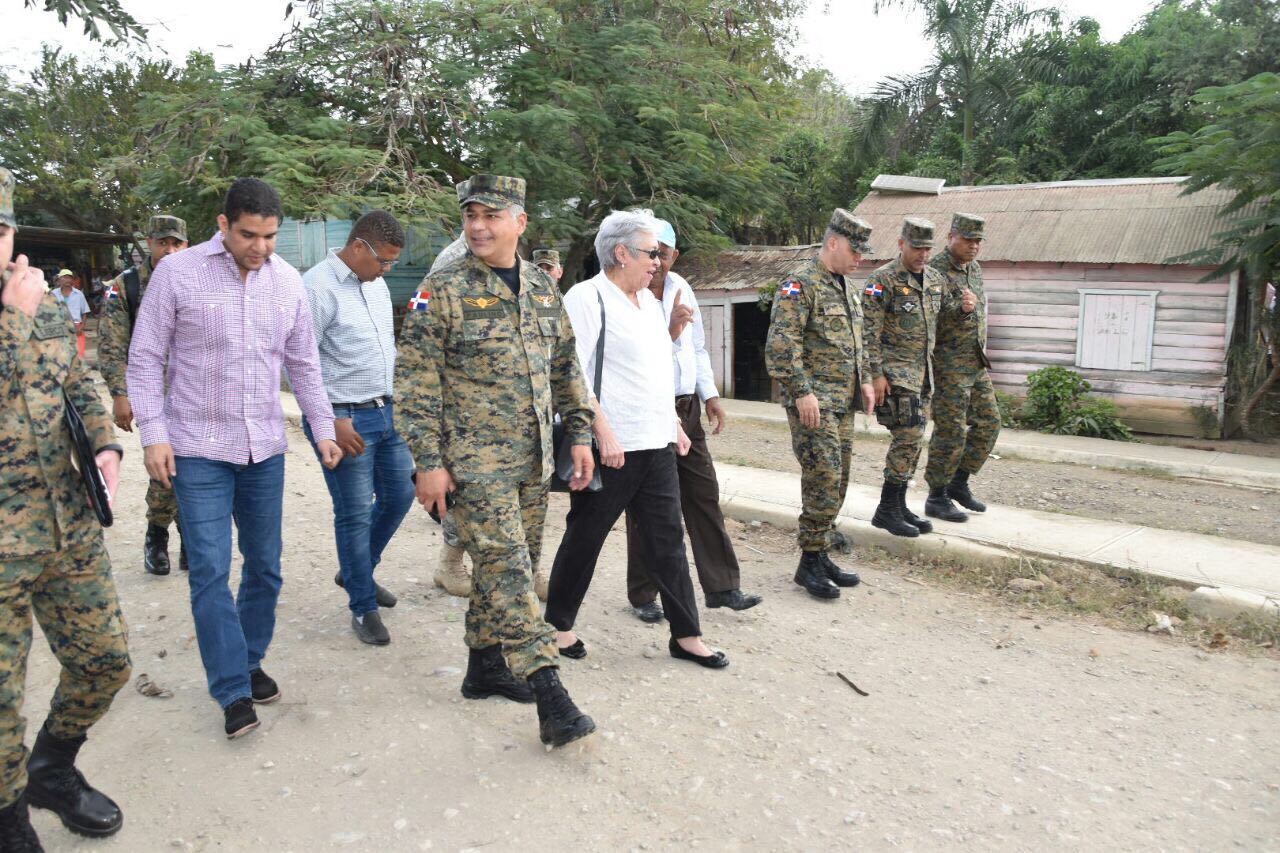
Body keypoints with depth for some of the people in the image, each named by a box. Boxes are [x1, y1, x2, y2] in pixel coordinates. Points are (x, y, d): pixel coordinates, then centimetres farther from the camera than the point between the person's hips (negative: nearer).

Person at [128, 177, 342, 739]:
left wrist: (323, 428, 10)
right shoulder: (177, 273, -7)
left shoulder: (287, 280, 3)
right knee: (210, 572, -4)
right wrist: (153, 434, -9)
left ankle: (251, 662, 30)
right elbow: (145, 359, -3)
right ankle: (232, 690, 6)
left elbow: (303, 363, 12)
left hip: (265, 449, 4)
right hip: (199, 450, -4)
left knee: (264, 566, 11)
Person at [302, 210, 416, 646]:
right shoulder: (318, 287, -15)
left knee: (400, 494, 15)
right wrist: (331, 421, -18)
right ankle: (363, 606, 16)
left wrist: (397, 400, 15)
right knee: (356, 514, 0)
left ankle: (356, 572, 37)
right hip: (346, 419, -8)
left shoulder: (377, 284, 11)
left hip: (386, 412, 8)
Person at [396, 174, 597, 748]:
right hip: (474, 461, -6)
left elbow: (566, 370, 16)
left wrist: (580, 435, 9)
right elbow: (416, 383, -9)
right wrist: (429, 462, -14)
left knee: (511, 567, 14)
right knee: (506, 568, -10)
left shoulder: (543, 288, 10)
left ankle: (485, 666, 31)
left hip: (533, 460, 6)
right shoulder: (443, 291, -8)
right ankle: (550, 697, -7)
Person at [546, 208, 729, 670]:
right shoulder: (587, 298, -10)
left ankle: (686, 635, 18)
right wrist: (604, 433, -21)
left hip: (657, 444, 8)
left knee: (668, 540, 9)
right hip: (611, 448, -7)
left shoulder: (649, 300, 16)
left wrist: (674, 424, 19)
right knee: (584, 539, 7)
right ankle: (558, 624, 25)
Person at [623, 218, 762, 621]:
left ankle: (722, 586, 18)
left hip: (687, 407, 7)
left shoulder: (681, 288, 9)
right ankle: (643, 596, 17)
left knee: (704, 496, 9)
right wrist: (671, 330, -25)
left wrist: (710, 396, 13)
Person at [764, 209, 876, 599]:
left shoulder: (847, 288, 17)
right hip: (814, 402, -9)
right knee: (823, 480, -9)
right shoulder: (800, 285, -12)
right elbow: (780, 345, -19)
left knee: (837, 481, 11)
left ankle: (822, 556, 20)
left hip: (844, 403, 9)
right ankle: (810, 563, 2)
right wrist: (802, 392, -22)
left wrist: (865, 380, 16)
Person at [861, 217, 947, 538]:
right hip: (895, 370, -7)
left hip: (923, 370, 8)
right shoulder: (882, 280, -11)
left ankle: (899, 505, 18)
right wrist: (876, 374, -18)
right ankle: (886, 510, -4)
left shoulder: (936, 279, 11)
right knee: (909, 436, -13)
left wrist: (931, 367, 17)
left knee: (912, 439, 9)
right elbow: (869, 332, -14)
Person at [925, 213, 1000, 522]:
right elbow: (936, 319, -20)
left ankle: (959, 484, 24)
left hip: (976, 364, 9)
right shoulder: (936, 271, -13)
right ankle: (937, 498, 6)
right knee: (950, 432, -6)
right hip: (949, 365, -9)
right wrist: (961, 309, -35)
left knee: (988, 423, 11)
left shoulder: (974, 268, 14)